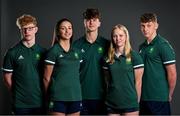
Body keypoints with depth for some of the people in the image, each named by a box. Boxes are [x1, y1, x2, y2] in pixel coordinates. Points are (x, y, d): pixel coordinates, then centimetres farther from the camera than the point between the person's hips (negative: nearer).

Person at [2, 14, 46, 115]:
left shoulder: (42, 52, 5)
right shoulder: (12, 53, -2)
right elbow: (7, 77, 3)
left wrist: (45, 94, 3)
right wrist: (17, 92, 4)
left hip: (40, 102, 2)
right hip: (20, 103, -2)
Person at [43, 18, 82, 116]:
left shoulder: (77, 52, 12)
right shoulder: (53, 51, -4)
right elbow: (47, 78, -1)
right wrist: (50, 95, 5)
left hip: (76, 98, 5)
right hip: (58, 99, -5)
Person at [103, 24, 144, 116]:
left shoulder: (134, 56, -3)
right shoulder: (108, 59, 8)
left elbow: (138, 82, -2)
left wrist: (137, 101, -1)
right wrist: (109, 97, 9)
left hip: (130, 105, -3)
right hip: (112, 104, 4)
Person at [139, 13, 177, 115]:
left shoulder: (163, 45, -10)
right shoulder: (142, 47, 12)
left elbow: (172, 73, -11)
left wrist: (169, 95, -5)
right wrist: (138, 94, 12)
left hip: (159, 99, -7)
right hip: (143, 98, 7)